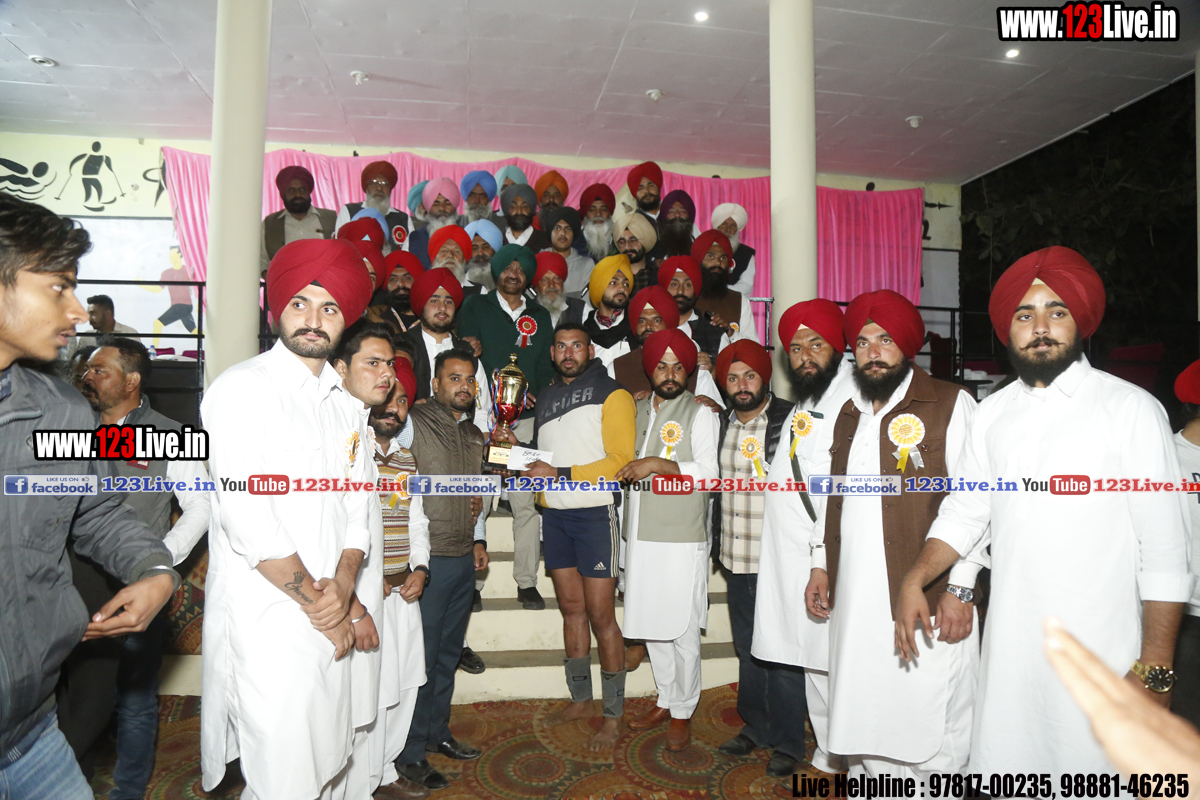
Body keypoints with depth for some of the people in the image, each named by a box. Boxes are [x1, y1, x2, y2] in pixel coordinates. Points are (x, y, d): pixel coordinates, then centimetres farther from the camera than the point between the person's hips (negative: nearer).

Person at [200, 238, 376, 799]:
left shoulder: (347, 404, 13)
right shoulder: (243, 388, -7)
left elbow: (357, 509, 10)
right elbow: (245, 516, -15)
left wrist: (343, 587, -7)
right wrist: (316, 601, -10)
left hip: (330, 622, 6)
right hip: (267, 621, -6)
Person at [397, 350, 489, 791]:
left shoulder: (475, 434, 14)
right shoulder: (414, 422, -10)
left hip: (465, 559, 7)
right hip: (429, 559, -7)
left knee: (448, 654, 17)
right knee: (421, 656, 1)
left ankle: (438, 732, 32)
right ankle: (410, 753, 16)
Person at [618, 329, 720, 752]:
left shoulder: (699, 413, -2)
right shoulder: (637, 410, 14)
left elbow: (709, 472, -12)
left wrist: (659, 464, -19)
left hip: (681, 539, -5)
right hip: (640, 536, 5)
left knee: (682, 630, 1)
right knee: (651, 625, 14)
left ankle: (683, 713, 18)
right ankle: (666, 700, 31)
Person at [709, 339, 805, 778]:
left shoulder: (790, 422, -10)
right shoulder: (721, 424, 9)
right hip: (735, 560, 6)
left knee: (782, 654, 4)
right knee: (747, 649, 18)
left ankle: (787, 742, 21)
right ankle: (754, 727, 35)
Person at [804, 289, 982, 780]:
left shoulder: (951, 405, -4)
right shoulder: (848, 416, 16)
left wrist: (961, 588, -14)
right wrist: (821, 565, 17)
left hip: (928, 601, -5)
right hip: (856, 602, 6)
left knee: (930, 735, 2)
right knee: (863, 723, 14)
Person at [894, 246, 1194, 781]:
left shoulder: (1132, 410, -7)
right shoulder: (992, 413, 7)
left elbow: (1165, 553, -8)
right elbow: (965, 513, 11)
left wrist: (1154, 670, -10)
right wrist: (914, 581, -1)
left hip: (1102, 655, -4)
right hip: (1010, 648, 4)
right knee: (1009, 779, 13)